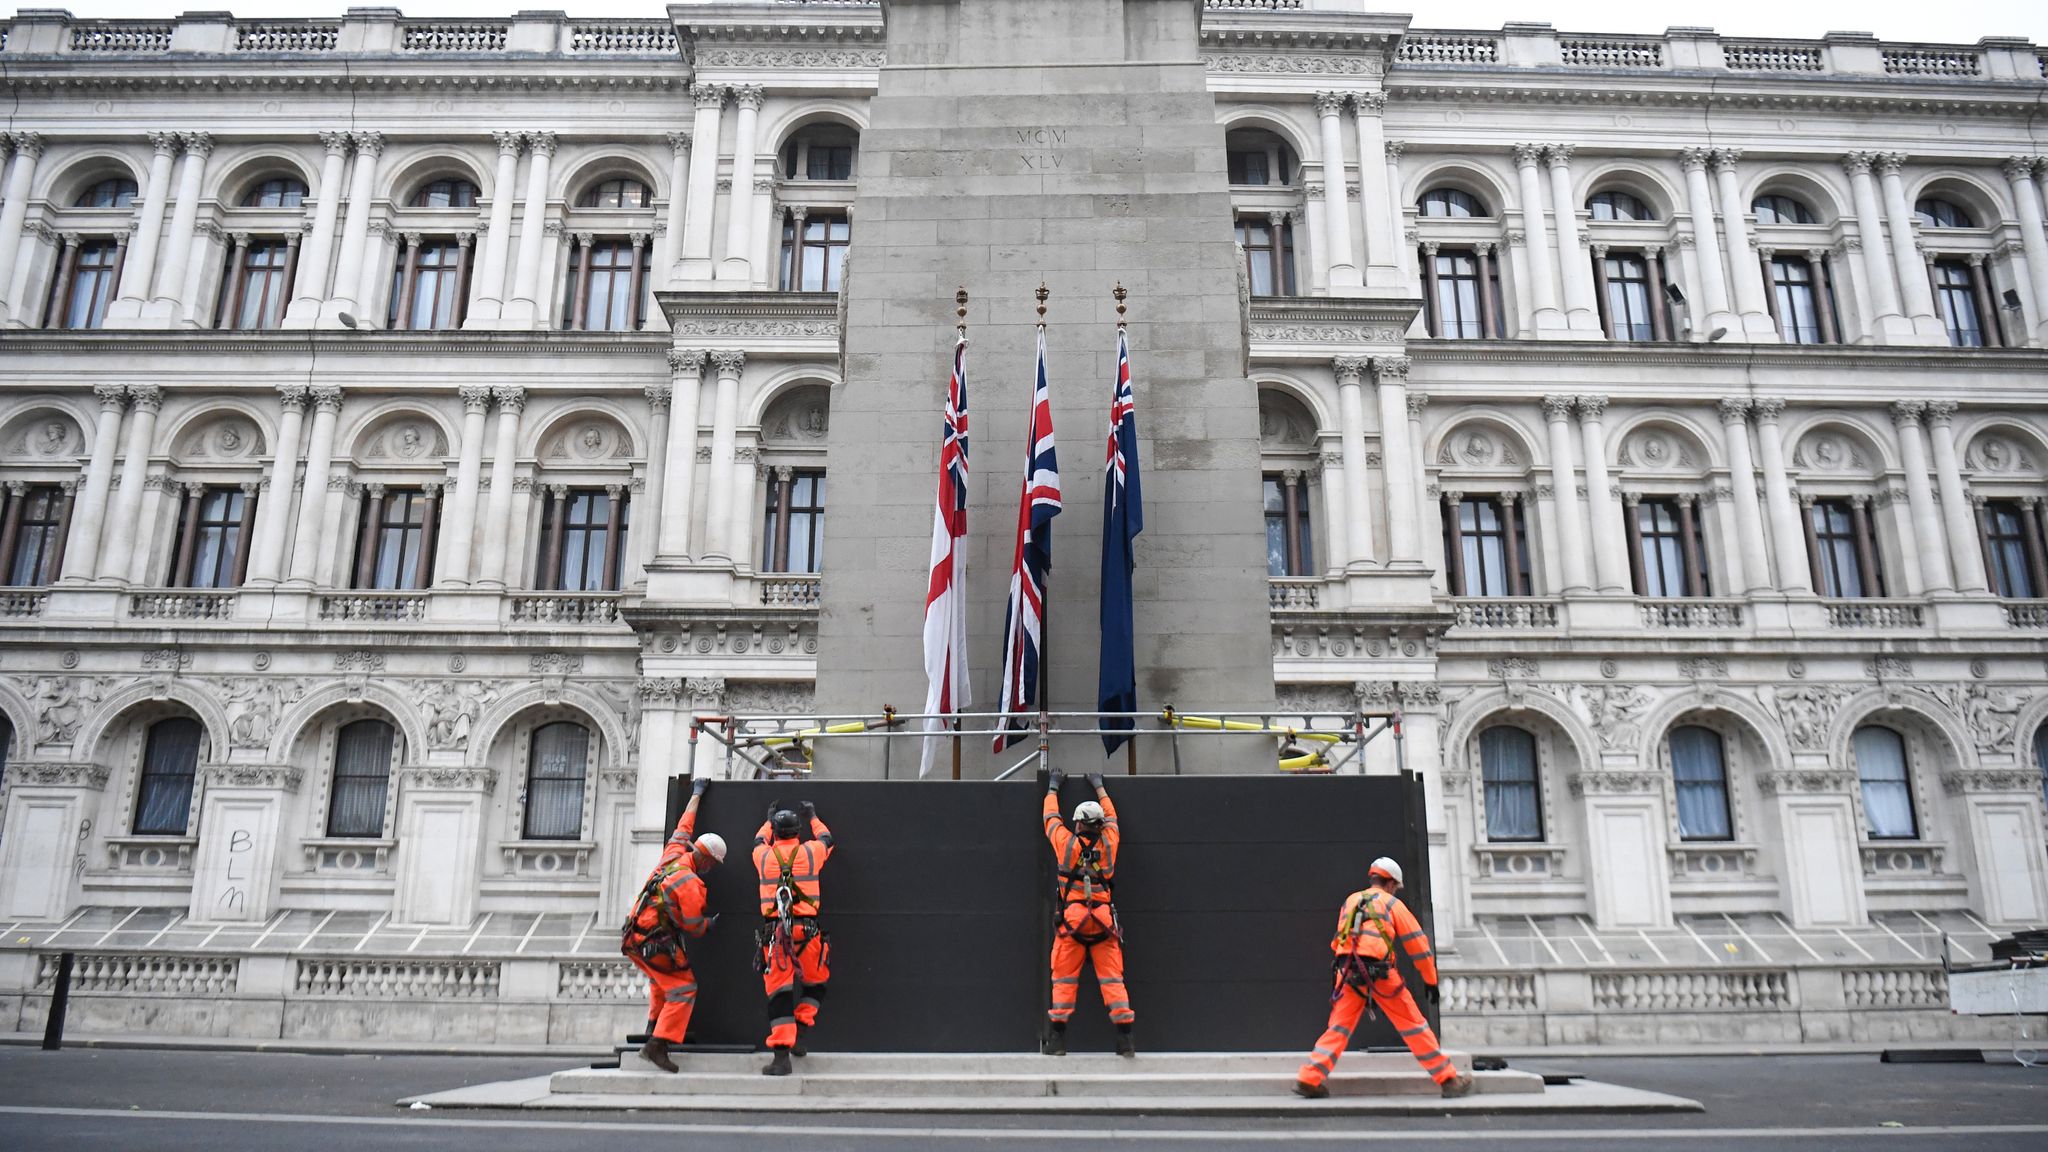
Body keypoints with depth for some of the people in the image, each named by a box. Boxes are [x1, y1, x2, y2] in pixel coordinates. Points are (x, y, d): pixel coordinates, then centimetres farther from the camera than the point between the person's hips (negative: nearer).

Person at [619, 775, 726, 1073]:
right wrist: (708, 924, 9)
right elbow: (693, 925, -14)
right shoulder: (690, 884, -17)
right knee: (683, 988, -6)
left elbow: (683, 827, 23)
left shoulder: (672, 855, 6)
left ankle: (654, 1028, 34)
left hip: (633, 938, 9)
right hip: (656, 945, -9)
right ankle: (657, 1044, -14)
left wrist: (697, 794, 34)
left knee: (662, 980, 29)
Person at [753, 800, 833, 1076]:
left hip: (774, 930, 1)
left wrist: (769, 820, 48)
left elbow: (759, 841, 34)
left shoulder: (763, 856, 8)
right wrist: (812, 817, 43)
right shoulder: (810, 852, 5)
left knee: (779, 991, 1)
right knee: (815, 982, 20)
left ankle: (781, 1055, -6)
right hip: (806, 929, -1)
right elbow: (827, 839, 29)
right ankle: (798, 1034, 8)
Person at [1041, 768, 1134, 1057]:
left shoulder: (1067, 842, 1)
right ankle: (1125, 1038, -1)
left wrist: (1053, 788, 34)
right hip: (1104, 920, 1)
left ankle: (1058, 1038, 4)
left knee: (1064, 978, 5)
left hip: (1071, 919, -1)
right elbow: (1110, 815, 25)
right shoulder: (1108, 842, 6)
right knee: (1112, 978, 2)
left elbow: (1051, 817, 19)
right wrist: (1099, 786, 39)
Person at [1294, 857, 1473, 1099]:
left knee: (1338, 1028, 9)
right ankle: (1448, 1079, 12)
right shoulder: (1393, 904, 9)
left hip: (1348, 971, 4)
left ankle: (1309, 1079, 0)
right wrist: (1431, 981, 15)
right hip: (1379, 972, -4)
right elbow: (1417, 943, 9)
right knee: (1414, 1025, 6)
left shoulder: (1350, 902, 22)